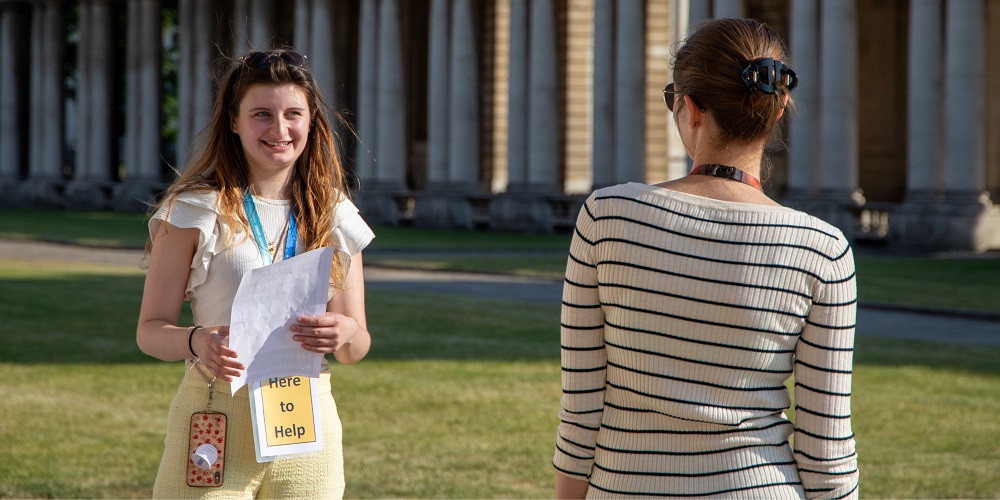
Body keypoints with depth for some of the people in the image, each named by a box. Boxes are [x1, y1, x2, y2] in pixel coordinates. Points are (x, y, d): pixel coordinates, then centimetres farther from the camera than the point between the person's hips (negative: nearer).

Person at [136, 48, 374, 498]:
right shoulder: (196, 212, -2)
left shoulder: (334, 217, 8)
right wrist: (198, 342, -25)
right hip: (216, 416, -3)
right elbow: (151, 329, -4)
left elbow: (357, 348, 10)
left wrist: (345, 333, -14)